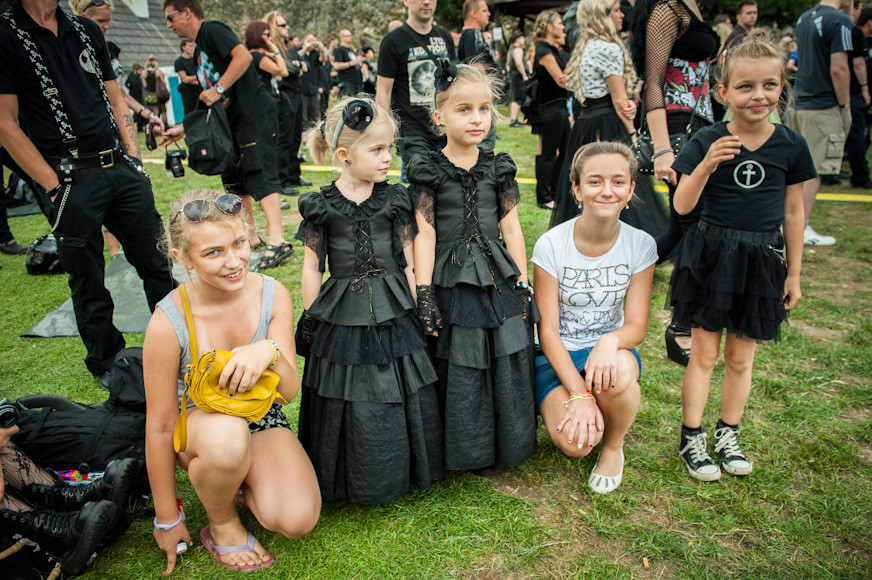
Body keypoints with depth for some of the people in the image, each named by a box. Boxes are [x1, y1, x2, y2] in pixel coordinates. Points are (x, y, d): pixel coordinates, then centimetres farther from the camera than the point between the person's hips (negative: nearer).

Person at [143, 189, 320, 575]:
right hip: (196, 423, -2)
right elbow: (160, 427, -15)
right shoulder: (168, 323, -24)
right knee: (226, 433, -39)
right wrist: (167, 520, -6)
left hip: (261, 419, 2)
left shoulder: (273, 295, -16)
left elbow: (289, 391, -14)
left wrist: (269, 352, -38)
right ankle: (220, 522, -6)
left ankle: (238, 484, 12)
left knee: (298, 519, -21)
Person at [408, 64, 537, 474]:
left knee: (505, 366, 8)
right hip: (451, 282, -2)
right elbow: (425, 234, -6)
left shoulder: (498, 169, 5)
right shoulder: (429, 171, -4)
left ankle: (504, 445, 30)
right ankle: (466, 451, 27)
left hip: (498, 279, 3)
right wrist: (424, 293, -10)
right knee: (458, 372, 6)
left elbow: (511, 228, 6)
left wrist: (523, 284, 3)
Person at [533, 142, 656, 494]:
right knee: (574, 442, -26)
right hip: (558, 355, -1)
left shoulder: (641, 245, -8)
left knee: (619, 371, -36)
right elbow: (548, 331, -14)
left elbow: (636, 324, -8)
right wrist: (579, 393, -24)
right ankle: (558, 404, 13)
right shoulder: (551, 245, -15)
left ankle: (614, 446, -3)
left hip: (608, 348, 2)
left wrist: (611, 341, -33)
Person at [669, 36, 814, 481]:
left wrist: (793, 273, 9)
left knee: (741, 357, 12)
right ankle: (691, 438, 18)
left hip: (760, 261, 2)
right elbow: (682, 206, -12)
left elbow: (793, 213, 7)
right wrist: (707, 165, -28)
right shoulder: (708, 141, -6)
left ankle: (728, 434, 30)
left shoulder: (791, 145, 0)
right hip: (710, 256, -2)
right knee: (704, 353, 5)